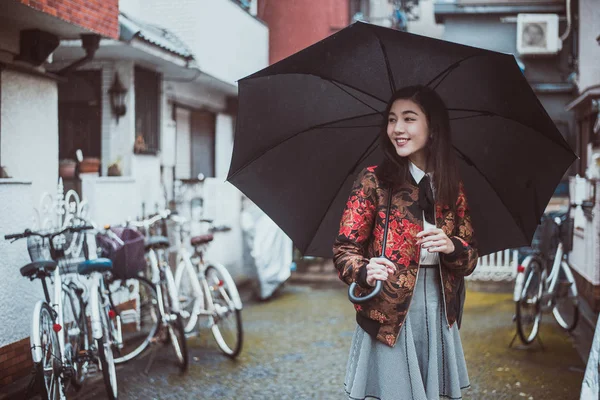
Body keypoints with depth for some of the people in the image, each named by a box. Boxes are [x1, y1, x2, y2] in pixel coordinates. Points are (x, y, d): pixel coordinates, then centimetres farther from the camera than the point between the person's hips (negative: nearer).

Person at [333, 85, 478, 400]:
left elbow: (470, 257, 9)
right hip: (389, 315, -3)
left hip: (439, 315, 4)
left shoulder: (452, 187, 6)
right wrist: (365, 272, -26)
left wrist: (452, 247, -13)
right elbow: (344, 249, -6)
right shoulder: (373, 181, -5)